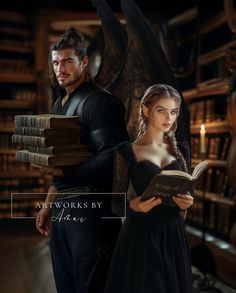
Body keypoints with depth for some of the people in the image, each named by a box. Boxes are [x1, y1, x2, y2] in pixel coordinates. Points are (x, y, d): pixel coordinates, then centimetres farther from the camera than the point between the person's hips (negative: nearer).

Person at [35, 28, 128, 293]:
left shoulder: (98, 102, -11)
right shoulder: (59, 104, 16)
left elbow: (110, 160, -19)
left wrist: (63, 171, -24)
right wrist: (48, 204, 19)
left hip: (90, 208, -8)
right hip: (62, 209, 8)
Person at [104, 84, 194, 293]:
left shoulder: (179, 151, 9)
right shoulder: (127, 150, -3)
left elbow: (185, 194, 14)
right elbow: (116, 201, -3)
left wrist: (186, 203, -8)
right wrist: (133, 205, -23)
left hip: (173, 234, 4)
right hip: (141, 235, -3)